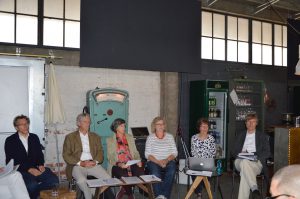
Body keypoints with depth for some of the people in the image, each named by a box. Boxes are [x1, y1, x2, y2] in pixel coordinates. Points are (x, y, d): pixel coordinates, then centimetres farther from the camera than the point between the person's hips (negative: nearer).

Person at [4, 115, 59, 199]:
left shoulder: (34, 137, 12)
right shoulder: (10, 141, -1)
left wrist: (41, 165, -6)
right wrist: (29, 169, -17)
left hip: (36, 168, 5)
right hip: (21, 171, -5)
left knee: (54, 180, -18)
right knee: (32, 185, -34)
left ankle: (34, 190, -1)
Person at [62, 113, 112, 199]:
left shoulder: (95, 137, 18)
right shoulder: (70, 137, 8)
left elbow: (100, 152, 12)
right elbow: (66, 155, 0)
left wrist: (95, 161, -10)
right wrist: (80, 163, -13)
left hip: (93, 165, 3)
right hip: (77, 166, -3)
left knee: (108, 178, -23)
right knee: (82, 181, -34)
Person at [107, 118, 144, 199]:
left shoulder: (130, 137, 20)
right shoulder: (110, 140, 7)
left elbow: (135, 152, 16)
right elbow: (110, 157, -1)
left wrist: (138, 160, -5)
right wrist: (119, 164, -20)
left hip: (131, 163, 4)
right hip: (118, 165, -3)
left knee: (140, 172, -29)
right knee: (124, 175, -36)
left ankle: (123, 191, -7)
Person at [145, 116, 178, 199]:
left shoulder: (170, 136, 13)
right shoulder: (150, 137, 8)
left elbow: (174, 152, 7)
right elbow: (147, 154, 0)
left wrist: (166, 160, -12)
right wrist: (158, 162, -15)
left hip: (168, 161, 1)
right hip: (154, 161, -1)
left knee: (171, 172, -32)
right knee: (155, 173, -33)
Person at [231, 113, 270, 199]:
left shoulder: (262, 136, 20)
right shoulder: (240, 136, 26)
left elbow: (267, 153, 8)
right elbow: (234, 152, 21)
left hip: (256, 162, -1)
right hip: (240, 161, 2)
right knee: (244, 162, -39)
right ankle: (254, 188, -49)